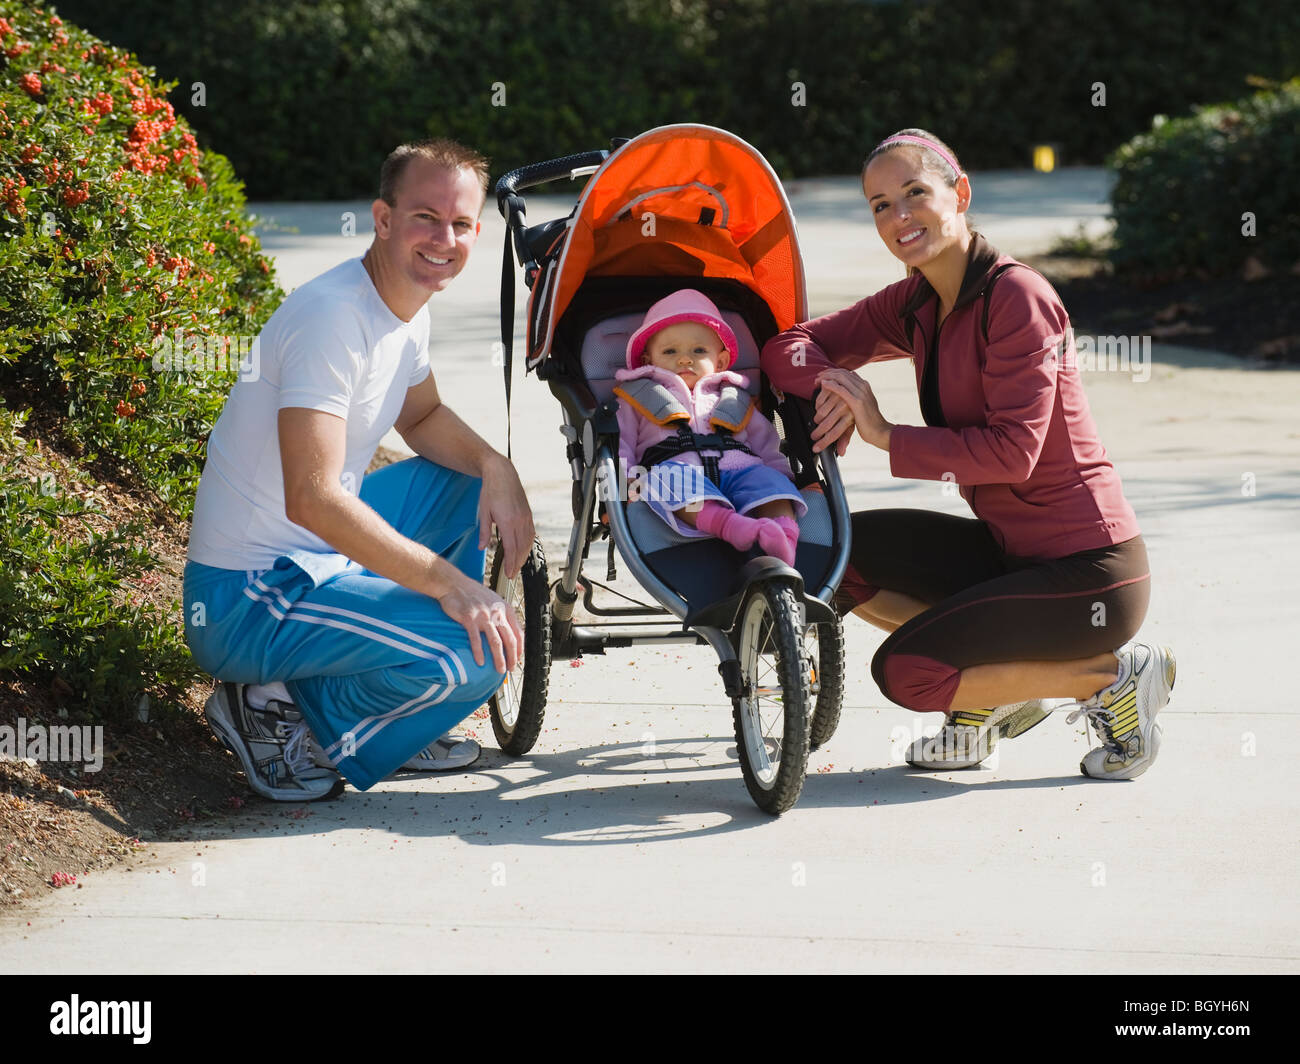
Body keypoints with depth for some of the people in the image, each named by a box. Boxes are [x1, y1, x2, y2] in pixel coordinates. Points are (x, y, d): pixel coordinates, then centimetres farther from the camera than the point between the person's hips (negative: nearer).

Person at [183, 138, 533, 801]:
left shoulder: (408, 308, 6)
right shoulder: (333, 317, -23)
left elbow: (422, 417, 25)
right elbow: (311, 498, -31)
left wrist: (495, 466, 3)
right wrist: (448, 582, -28)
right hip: (248, 601, -10)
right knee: (479, 655, -22)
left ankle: (392, 724, 19)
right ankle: (280, 714, -3)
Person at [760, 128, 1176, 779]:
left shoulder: (1015, 296, -17)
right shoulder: (915, 304, 7)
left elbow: (1012, 451, -23)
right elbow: (788, 347, 9)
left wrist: (887, 437, -19)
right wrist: (831, 384, -13)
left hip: (1088, 573, -9)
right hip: (1010, 551, 9)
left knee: (903, 672, -16)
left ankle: (1115, 677, -2)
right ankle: (997, 685, 11)